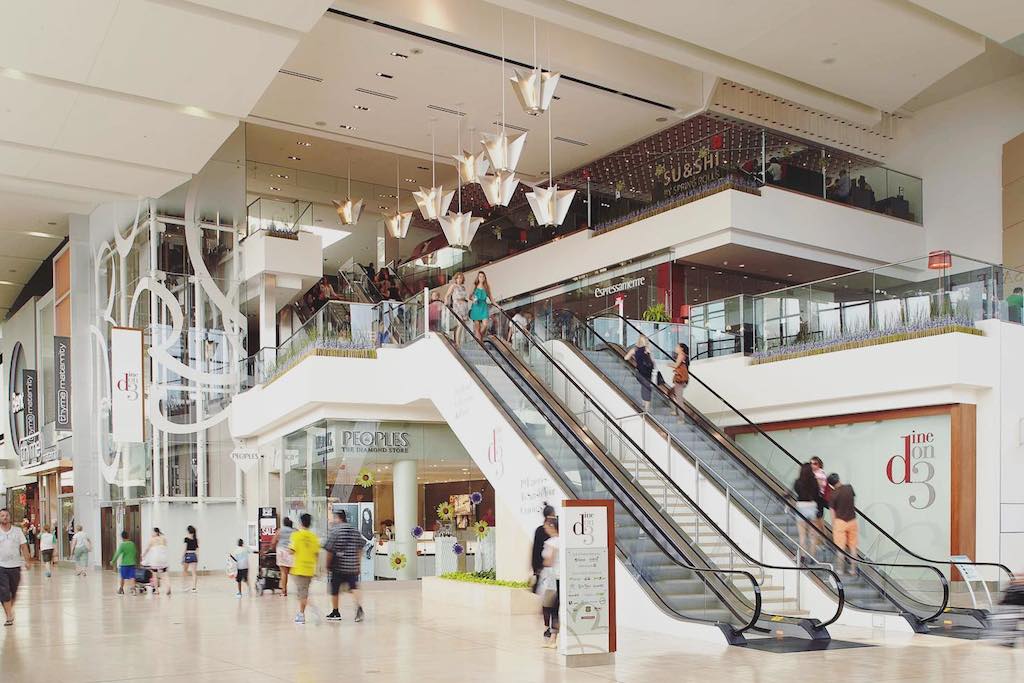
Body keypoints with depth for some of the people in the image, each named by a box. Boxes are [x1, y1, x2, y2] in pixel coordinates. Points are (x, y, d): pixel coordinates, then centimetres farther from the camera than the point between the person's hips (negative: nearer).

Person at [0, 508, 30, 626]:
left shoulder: (18, 530, 3)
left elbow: (24, 546, 6)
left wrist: (27, 561, 1)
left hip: (15, 565, 2)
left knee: (13, 592, 11)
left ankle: (10, 610, 34)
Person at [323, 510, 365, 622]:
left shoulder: (334, 530, -8)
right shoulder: (355, 530, 7)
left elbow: (330, 550, -9)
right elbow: (360, 548, 11)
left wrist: (328, 565, 2)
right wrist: (358, 563, 18)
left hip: (338, 566, -4)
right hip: (353, 566, 4)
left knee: (335, 590, 11)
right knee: (354, 588, 3)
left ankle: (335, 612, 20)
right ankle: (359, 606, -21)